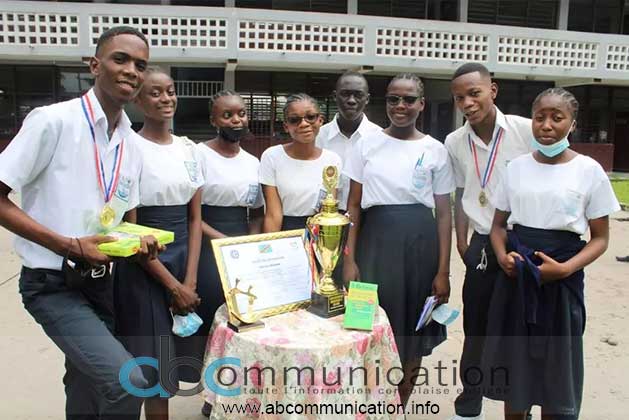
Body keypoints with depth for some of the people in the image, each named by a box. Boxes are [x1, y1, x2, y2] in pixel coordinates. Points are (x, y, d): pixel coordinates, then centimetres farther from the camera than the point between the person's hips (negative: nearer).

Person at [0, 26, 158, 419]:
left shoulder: (132, 147, 7)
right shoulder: (52, 120, -13)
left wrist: (140, 243, -7)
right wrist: (70, 246, -20)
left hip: (99, 283, 7)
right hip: (52, 284, -7)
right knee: (127, 381, -20)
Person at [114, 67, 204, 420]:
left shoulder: (190, 149, 7)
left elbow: (194, 218, 6)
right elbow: (128, 227, -11)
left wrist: (189, 281, -5)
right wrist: (172, 285, -12)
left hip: (186, 260, 5)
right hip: (144, 267, -5)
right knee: (154, 369, 3)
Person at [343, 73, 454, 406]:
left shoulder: (435, 150, 2)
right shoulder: (367, 144, 3)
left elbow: (443, 214, 3)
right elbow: (353, 206, 3)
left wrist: (443, 271, -2)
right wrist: (349, 259, -5)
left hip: (420, 243, 0)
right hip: (376, 241, 0)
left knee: (412, 332, 11)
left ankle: (399, 407, 33)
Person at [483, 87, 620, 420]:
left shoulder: (588, 170, -4)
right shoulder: (516, 167, 3)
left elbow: (600, 238, -1)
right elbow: (498, 224, 10)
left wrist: (565, 269, -17)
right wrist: (503, 256, -10)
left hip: (561, 278, -2)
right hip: (516, 274, 3)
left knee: (555, 366, 8)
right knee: (514, 363, 12)